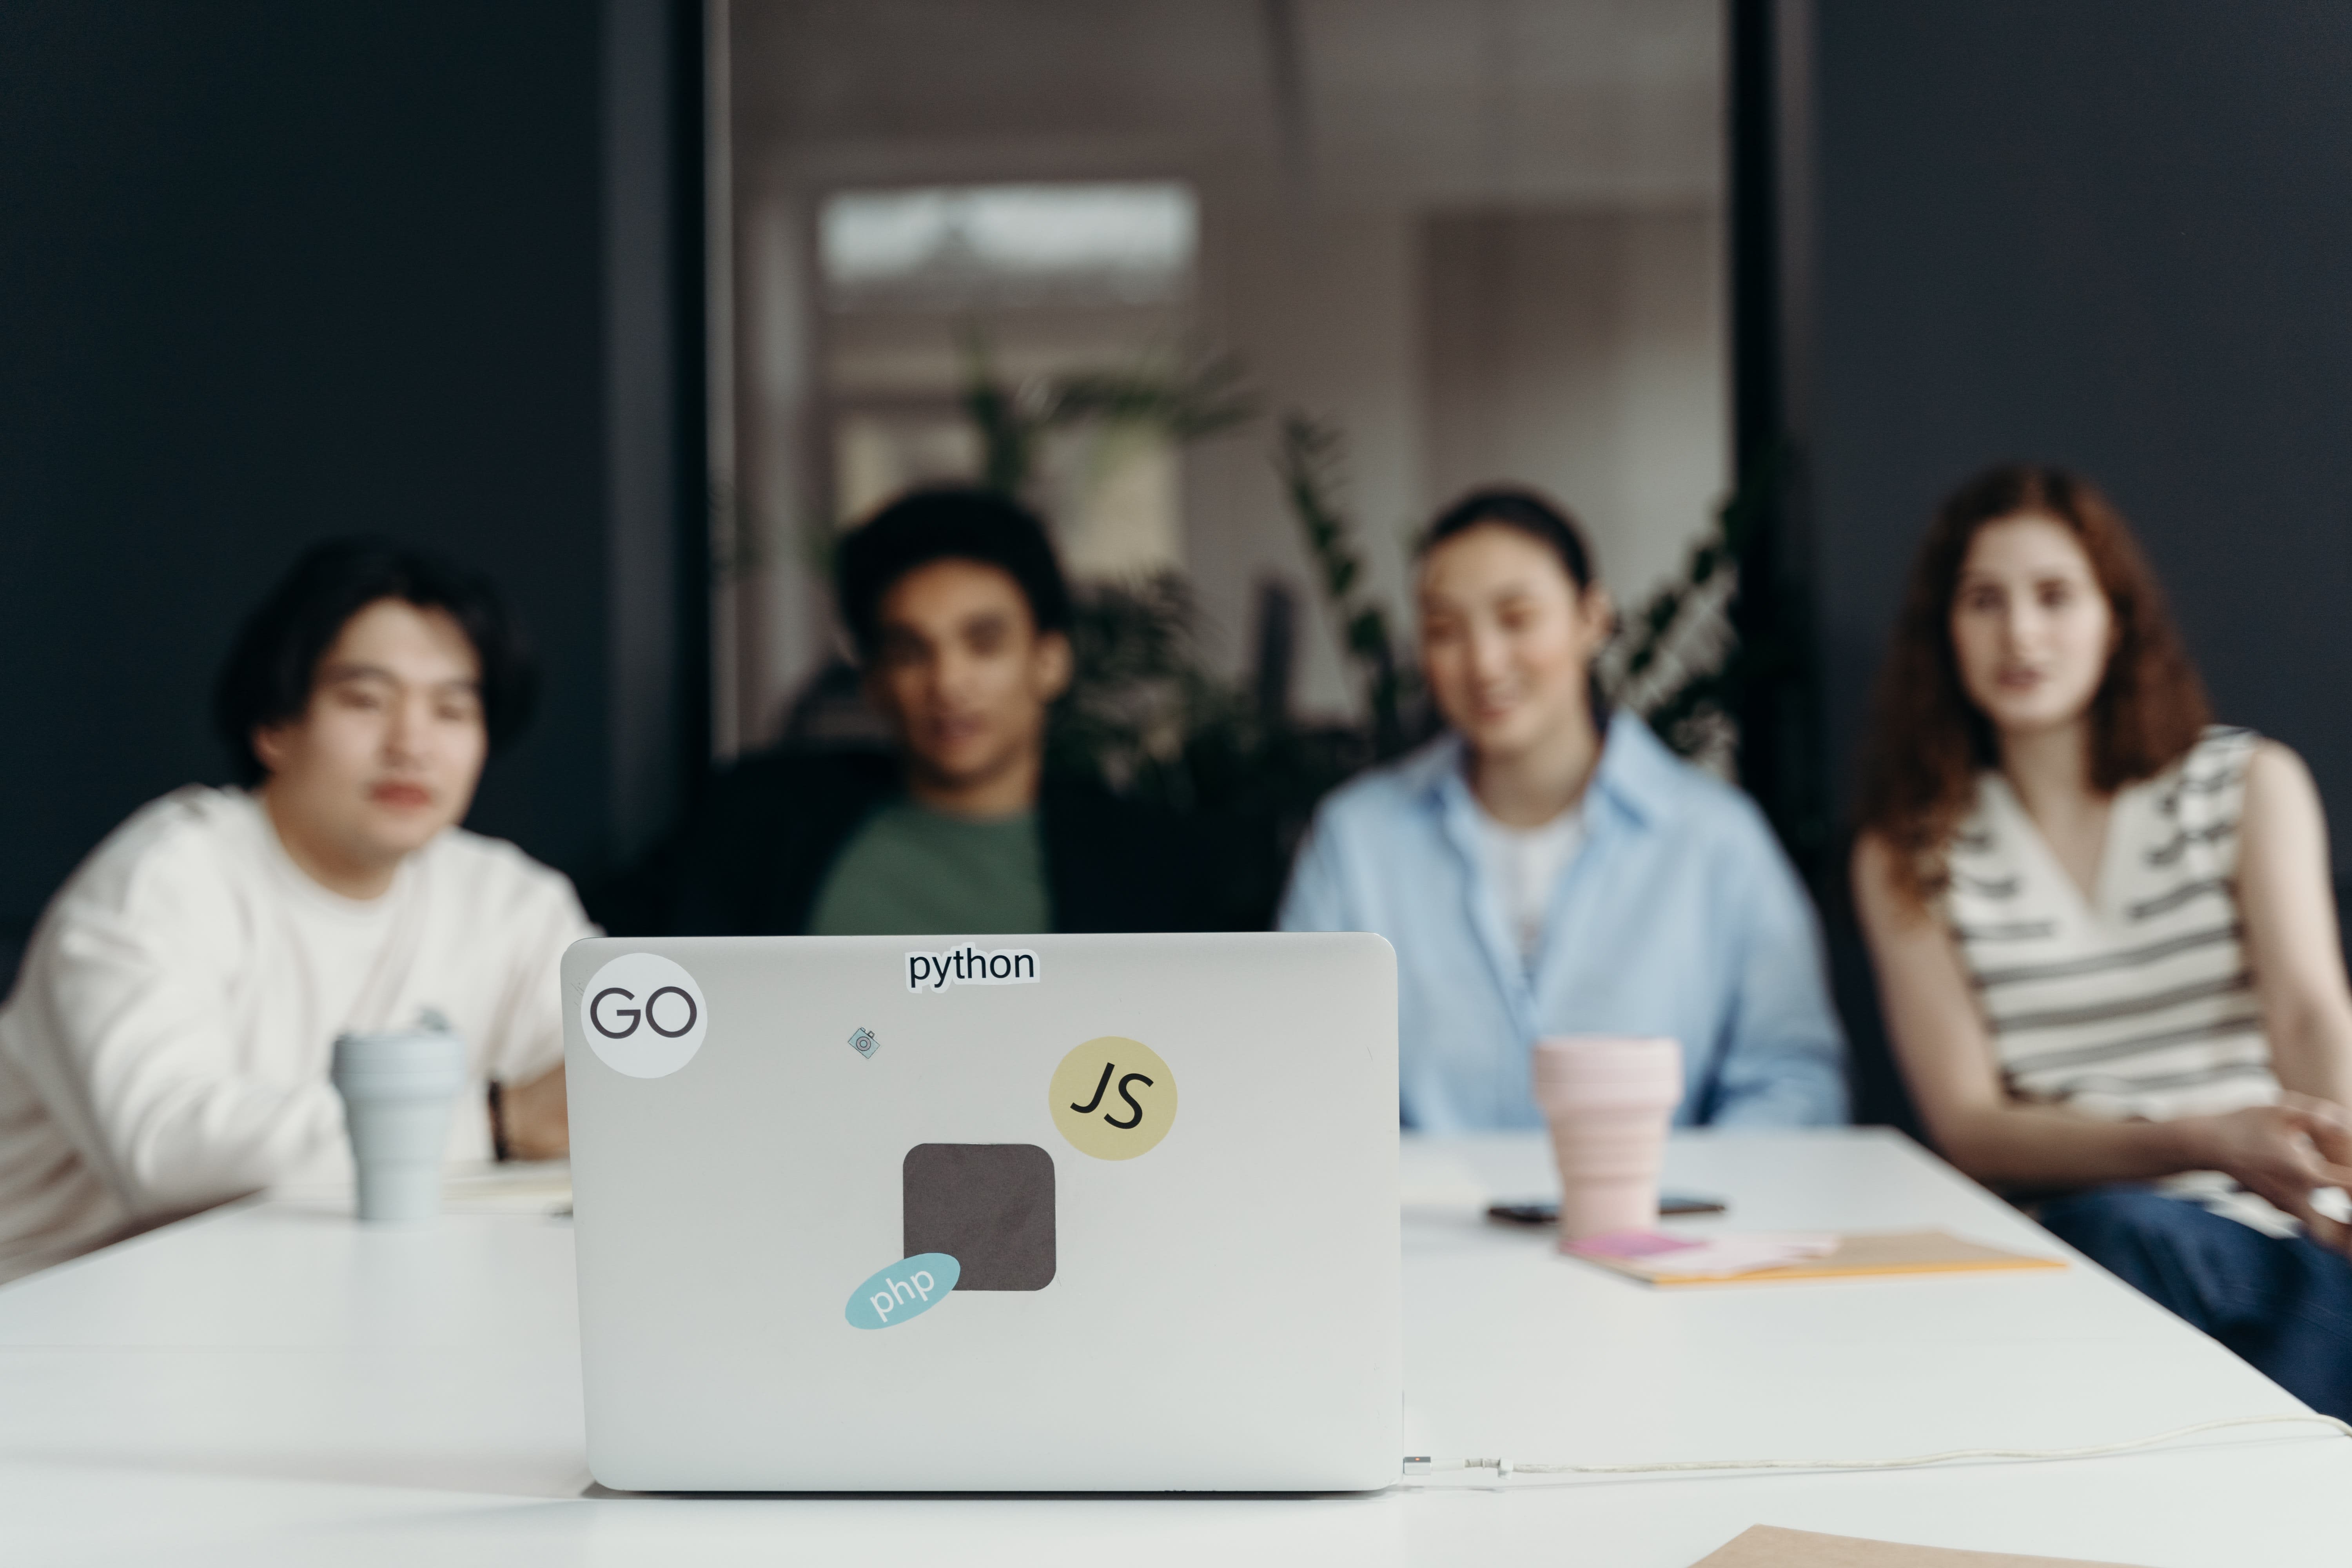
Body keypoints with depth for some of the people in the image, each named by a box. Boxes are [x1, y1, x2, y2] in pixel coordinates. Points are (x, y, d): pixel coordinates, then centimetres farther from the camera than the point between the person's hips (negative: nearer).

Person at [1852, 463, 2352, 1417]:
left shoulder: (2250, 785, 12)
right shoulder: (1908, 855, 9)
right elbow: (1966, 1126, -3)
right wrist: (2203, 1142, -22)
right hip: (2104, 1240, 1)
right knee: (2117, 1230, -36)